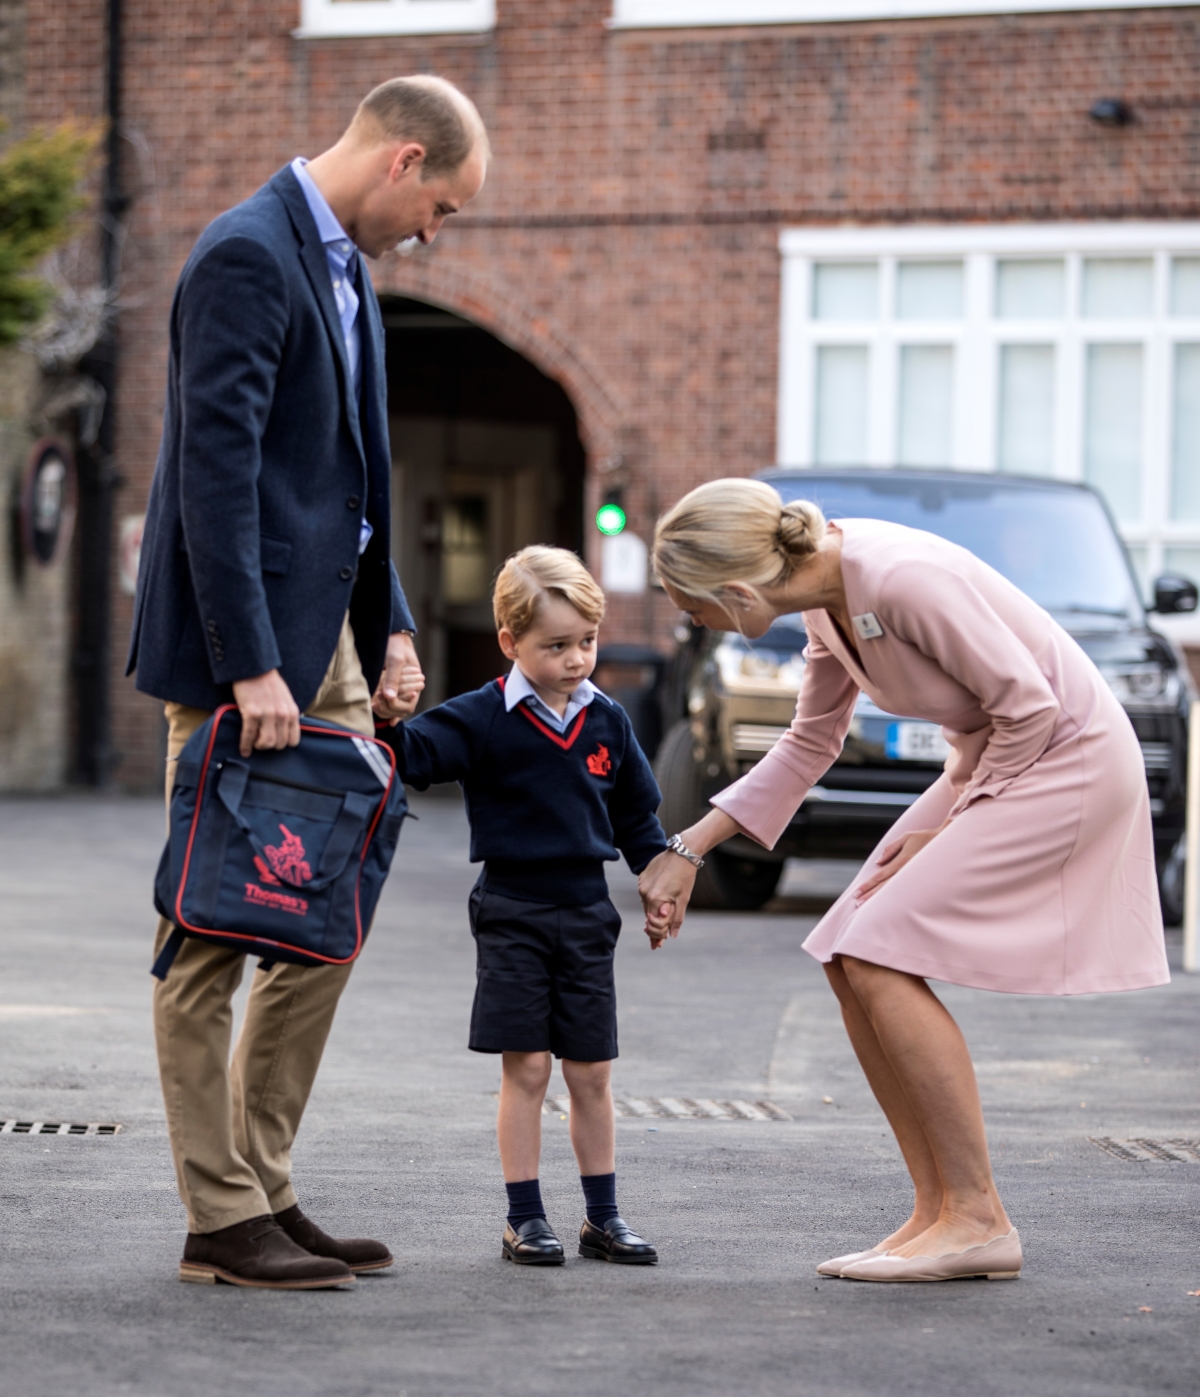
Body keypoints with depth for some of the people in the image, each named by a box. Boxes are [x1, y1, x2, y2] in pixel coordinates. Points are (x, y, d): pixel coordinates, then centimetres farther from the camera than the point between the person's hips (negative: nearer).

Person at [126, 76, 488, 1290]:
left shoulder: (344, 268, 16)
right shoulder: (246, 256, -15)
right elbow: (215, 468, -21)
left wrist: (389, 629, 13)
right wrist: (249, 666, -25)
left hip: (325, 642, 10)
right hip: (247, 645, -10)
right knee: (214, 936, -3)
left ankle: (264, 1191, 19)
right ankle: (221, 1222, 1)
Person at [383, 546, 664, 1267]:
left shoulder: (608, 721, 7)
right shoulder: (483, 720, -6)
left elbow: (637, 814, 16)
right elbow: (414, 755, -14)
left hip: (586, 911, 4)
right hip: (512, 912, -3)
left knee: (592, 1072, 8)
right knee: (526, 1068, -3)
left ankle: (604, 1217, 16)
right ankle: (526, 1218, 5)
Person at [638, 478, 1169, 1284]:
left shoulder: (899, 579, -27)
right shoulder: (826, 602, 2)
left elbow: (1028, 705, -22)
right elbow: (810, 746, 16)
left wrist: (945, 831, -12)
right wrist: (688, 853, 14)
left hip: (1070, 758, -9)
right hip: (990, 762, 9)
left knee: (883, 958, -16)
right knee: (850, 963, 1)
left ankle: (977, 1219, -11)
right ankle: (938, 1213, 4)